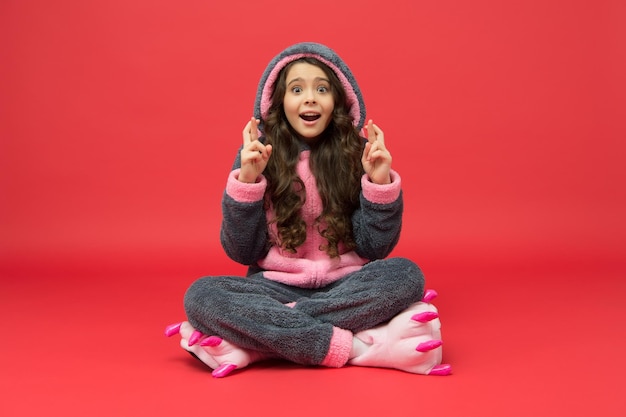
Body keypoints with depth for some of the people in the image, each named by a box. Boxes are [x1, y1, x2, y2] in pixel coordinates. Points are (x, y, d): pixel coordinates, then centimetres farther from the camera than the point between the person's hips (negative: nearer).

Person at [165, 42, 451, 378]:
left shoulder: (355, 154, -2)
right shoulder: (257, 157, -3)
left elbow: (376, 248, -3)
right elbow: (242, 253, -4)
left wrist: (380, 182, -17)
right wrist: (246, 181, -17)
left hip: (345, 286, 1)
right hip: (275, 288, 0)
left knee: (406, 275, -28)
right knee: (200, 295, -26)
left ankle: (260, 336, -24)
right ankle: (352, 347, -29)